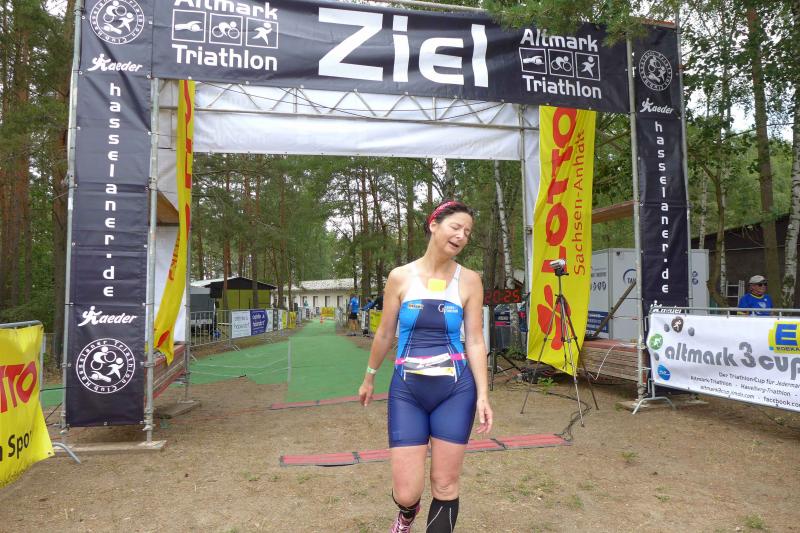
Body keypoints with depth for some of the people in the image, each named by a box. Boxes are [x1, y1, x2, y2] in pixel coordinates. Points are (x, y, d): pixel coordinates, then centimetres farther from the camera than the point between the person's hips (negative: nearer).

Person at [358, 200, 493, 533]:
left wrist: (482, 394, -6)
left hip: (455, 389, 1)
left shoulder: (469, 281, -1)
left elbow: (474, 341, 1)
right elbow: (385, 334, 8)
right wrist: (369, 378, 18)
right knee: (406, 492, 0)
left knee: (445, 485, 6)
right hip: (407, 390, 0)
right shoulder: (400, 277, -2)